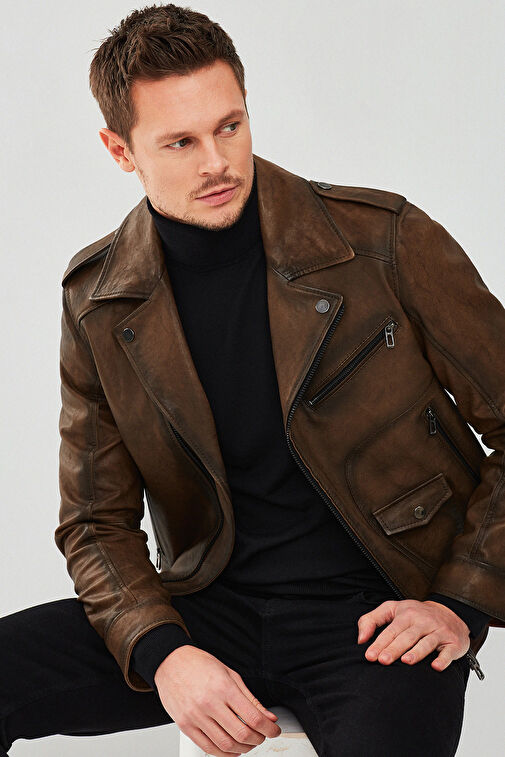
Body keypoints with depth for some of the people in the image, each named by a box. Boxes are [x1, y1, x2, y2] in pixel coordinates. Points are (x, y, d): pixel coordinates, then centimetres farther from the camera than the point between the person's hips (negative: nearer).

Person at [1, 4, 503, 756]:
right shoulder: (99, 301, 1)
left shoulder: (384, 241, -8)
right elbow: (97, 521, 6)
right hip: (213, 606, 3)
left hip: (374, 610, -3)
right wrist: (163, 653, -13)